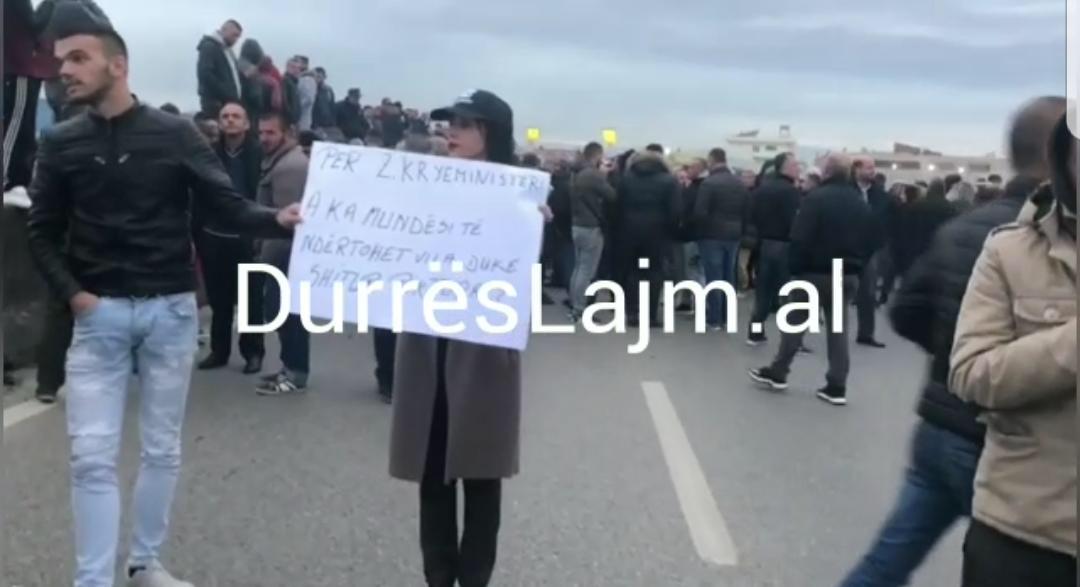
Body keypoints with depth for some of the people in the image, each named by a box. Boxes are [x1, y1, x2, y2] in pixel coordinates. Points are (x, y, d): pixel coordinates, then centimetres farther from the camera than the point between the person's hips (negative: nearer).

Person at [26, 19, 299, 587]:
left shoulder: (174, 133, -2)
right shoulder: (60, 143, 3)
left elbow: (226, 205, -6)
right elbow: (42, 231, 8)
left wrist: (276, 220, -25)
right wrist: (70, 292, -6)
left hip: (170, 309, 0)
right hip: (99, 312, 1)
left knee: (162, 449, 10)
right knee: (92, 456, -4)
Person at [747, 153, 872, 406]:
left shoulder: (816, 198, -13)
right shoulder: (862, 204, 8)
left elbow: (800, 239, -17)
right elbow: (868, 243, 10)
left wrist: (795, 268, -8)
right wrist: (856, 267, 14)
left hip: (816, 272, -5)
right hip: (848, 275, 5)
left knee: (795, 322, 7)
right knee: (838, 328, 7)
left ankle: (777, 373, 15)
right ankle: (837, 387, 6)